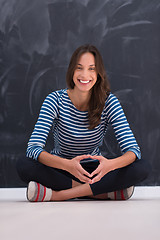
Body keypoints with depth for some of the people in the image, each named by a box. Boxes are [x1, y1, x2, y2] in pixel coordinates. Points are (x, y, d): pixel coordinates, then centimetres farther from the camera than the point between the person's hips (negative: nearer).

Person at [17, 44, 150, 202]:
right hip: (60, 169, 0)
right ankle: (106, 192, -27)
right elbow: (33, 148, -24)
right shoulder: (55, 100, -14)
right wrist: (68, 165, -44)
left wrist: (109, 165, -43)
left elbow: (133, 150, -19)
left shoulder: (108, 102, -11)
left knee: (143, 168, -25)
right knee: (24, 166, -32)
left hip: (93, 171, 1)